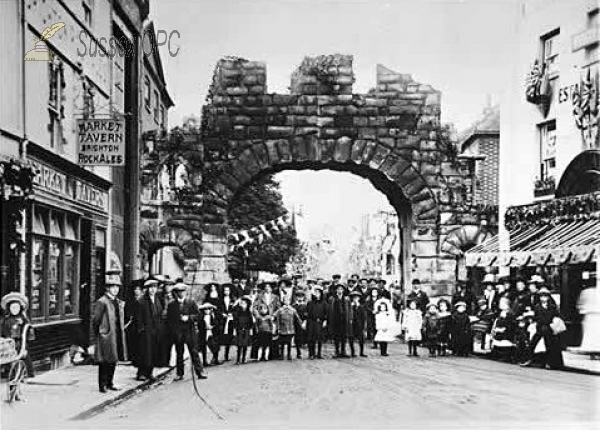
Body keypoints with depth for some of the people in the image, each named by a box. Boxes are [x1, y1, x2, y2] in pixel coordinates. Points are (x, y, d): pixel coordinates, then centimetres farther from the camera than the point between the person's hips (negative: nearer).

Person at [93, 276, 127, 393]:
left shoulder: (119, 302, 13)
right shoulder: (102, 302, -12)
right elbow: (95, 320, -9)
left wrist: (121, 330, 15)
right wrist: (98, 333, -2)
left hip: (117, 335, 8)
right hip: (106, 336, -8)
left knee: (113, 360, 13)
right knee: (105, 362, -2)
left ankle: (110, 383, 24)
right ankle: (102, 385, 5)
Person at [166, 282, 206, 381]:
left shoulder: (191, 303, 6)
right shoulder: (171, 305, 7)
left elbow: (198, 315, 4)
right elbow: (169, 320, 8)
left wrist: (188, 318, -11)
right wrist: (172, 330, -2)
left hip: (190, 332, -1)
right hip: (177, 333, 1)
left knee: (194, 352, -2)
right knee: (179, 354, 6)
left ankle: (199, 372, 0)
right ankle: (180, 374, 12)